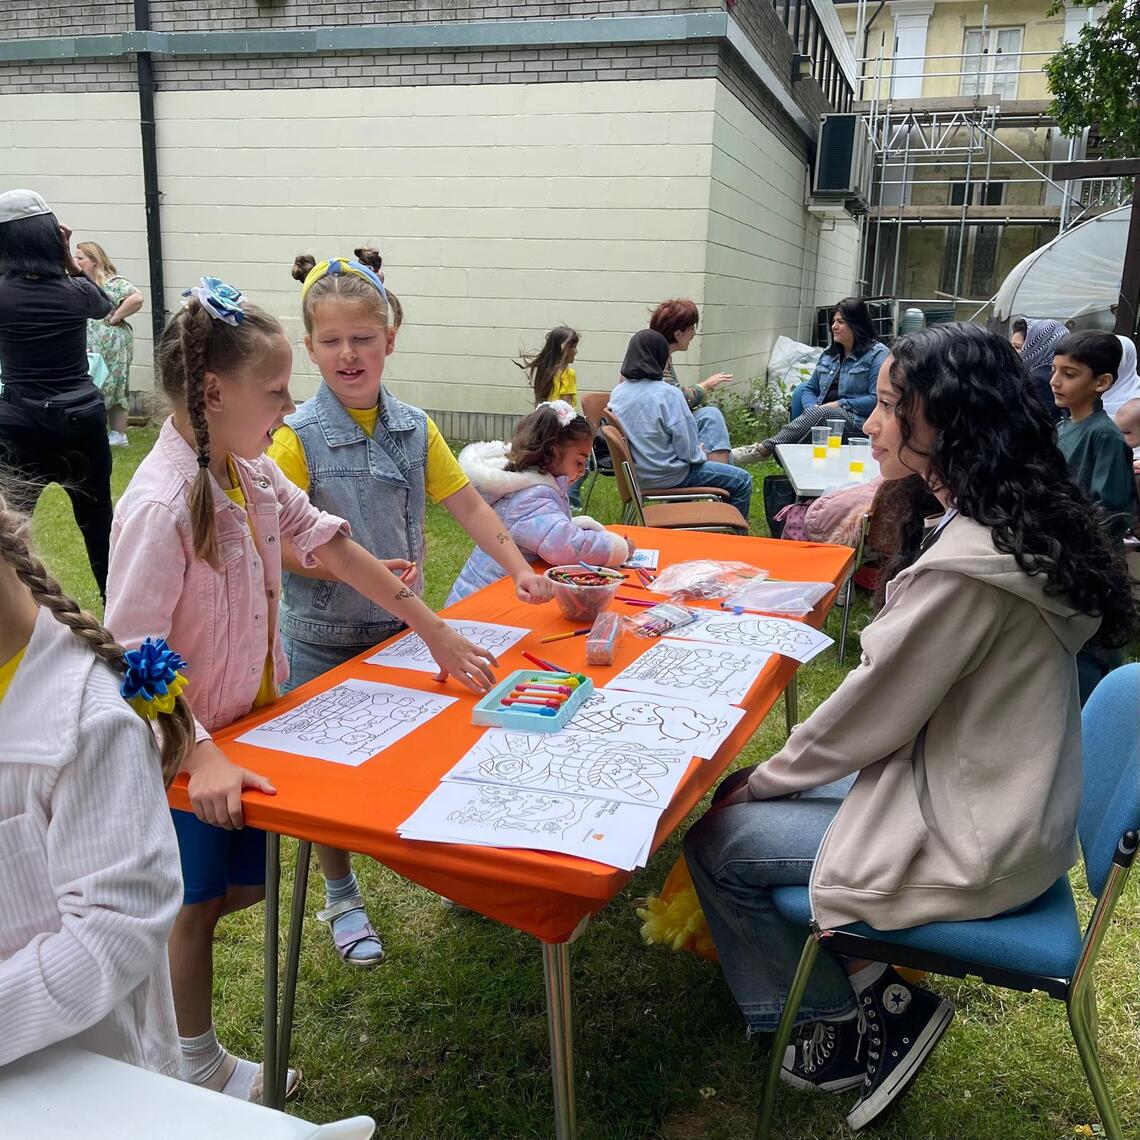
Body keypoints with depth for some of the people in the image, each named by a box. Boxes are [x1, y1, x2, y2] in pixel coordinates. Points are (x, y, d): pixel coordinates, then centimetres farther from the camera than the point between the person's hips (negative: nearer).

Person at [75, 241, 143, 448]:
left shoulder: (113, 282, -12)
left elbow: (136, 299, -26)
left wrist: (115, 318, -19)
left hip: (112, 346, -8)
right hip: (89, 347, 8)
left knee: (112, 388, -3)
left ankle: (119, 435, 5)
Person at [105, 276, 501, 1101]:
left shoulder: (251, 470, -3)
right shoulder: (161, 505, -28)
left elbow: (328, 543, 4)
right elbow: (131, 655, -28)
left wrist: (435, 631, 5)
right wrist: (204, 758, -34)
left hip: (250, 722, 7)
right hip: (186, 747, -7)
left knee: (244, 886, 19)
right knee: (199, 904, 13)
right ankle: (196, 1070, 36)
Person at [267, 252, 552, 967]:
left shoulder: (414, 428, -2)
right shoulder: (299, 438, -16)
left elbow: (468, 504, 2)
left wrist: (520, 569, -7)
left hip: (400, 626, 4)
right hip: (324, 637, -3)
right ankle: (342, 899, 32)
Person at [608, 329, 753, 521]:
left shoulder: (617, 394, -3)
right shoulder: (668, 394, -23)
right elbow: (688, 450, -20)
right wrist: (700, 454, 3)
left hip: (640, 473, 8)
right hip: (669, 475, -8)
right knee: (742, 481, 4)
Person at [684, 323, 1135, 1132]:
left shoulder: (964, 568, -30)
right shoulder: (1021, 526, 1)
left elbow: (866, 718, -19)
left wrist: (760, 782, -2)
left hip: (970, 846, -9)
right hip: (998, 799, 9)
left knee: (717, 840, 0)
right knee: (753, 801, 15)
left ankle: (865, 1014, 17)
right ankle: (867, 994, 17)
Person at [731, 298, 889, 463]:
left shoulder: (877, 354, 1)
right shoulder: (829, 353, 20)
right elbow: (809, 389, 21)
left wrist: (839, 404, -12)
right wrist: (813, 408, -2)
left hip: (857, 421, -6)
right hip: (822, 416, 6)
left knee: (820, 413, -35)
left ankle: (764, 449, -40)